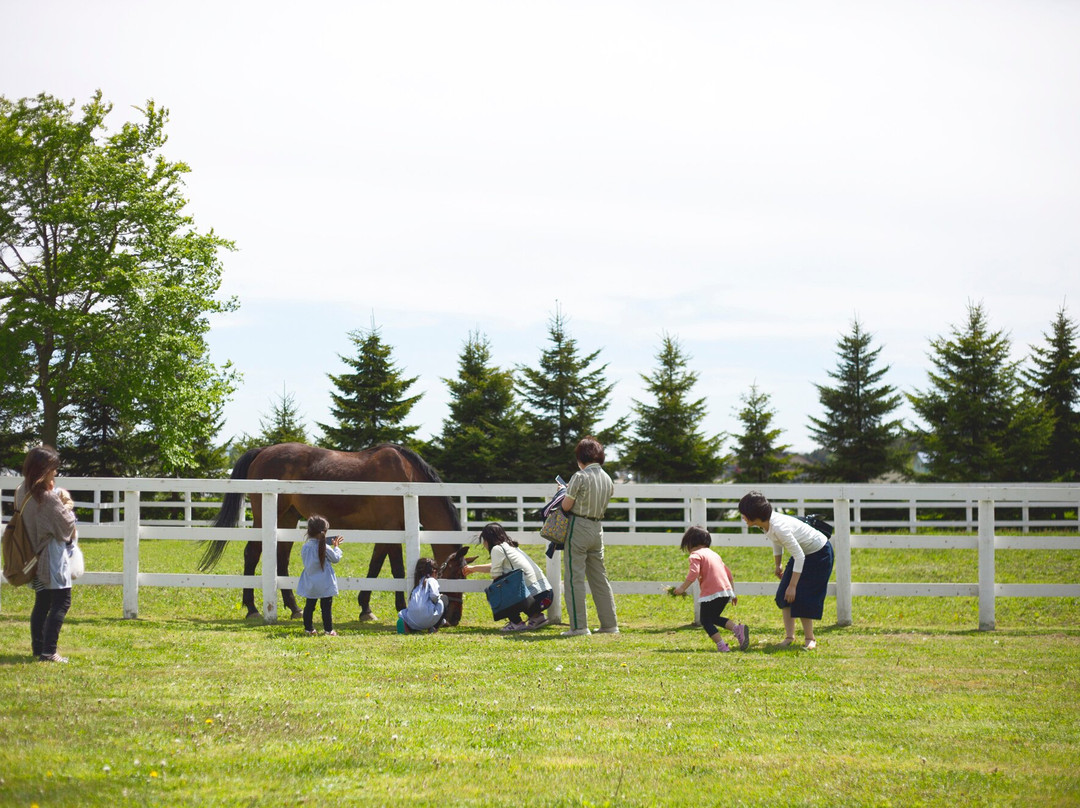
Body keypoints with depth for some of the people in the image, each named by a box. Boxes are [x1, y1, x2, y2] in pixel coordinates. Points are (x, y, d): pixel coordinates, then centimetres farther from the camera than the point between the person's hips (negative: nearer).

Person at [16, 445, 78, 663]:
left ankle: (38, 646, 20)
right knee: (61, 602, -4)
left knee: (42, 602, 17)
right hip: (52, 557, -8)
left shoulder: (22, 493, 3)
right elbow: (66, 525, -14)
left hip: (35, 554, 8)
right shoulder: (48, 498, -22)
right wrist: (67, 505, 2)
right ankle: (48, 651, -10)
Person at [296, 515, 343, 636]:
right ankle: (328, 630, 5)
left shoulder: (305, 547, -3)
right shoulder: (325, 548, -16)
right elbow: (336, 558, -2)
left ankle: (308, 628, 16)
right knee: (326, 607, 3)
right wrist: (336, 547, 16)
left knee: (309, 606, 13)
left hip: (310, 584, 4)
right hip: (325, 584, -4)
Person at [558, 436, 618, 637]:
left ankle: (579, 626, -7)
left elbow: (566, 506, -14)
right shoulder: (607, 479, 8)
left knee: (575, 577, -3)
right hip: (597, 528, 7)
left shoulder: (580, 477, -14)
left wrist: (566, 493, 9)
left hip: (578, 527, -7)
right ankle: (610, 624, 15)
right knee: (599, 577, 14)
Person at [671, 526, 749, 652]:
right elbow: (728, 574, 26)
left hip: (711, 594, -8)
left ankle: (722, 646, -9)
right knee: (714, 618, 23)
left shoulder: (696, 555, -2)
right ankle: (738, 628, 2)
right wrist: (733, 593, 32)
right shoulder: (714, 554, 24)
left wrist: (682, 588, -11)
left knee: (706, 621, 4)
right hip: (726, 591, 8)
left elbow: (693, 574, -19)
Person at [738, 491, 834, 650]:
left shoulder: (780, 528, -36)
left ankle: (809, 639, 5)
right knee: (783, 595, 3)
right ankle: (789, 636, 8)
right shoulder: (767, 521, -10)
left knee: (801, 598, -10)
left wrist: (793, 585, -27)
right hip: (803, 552, 9)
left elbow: (799, 557, -31)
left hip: (819, 554, -9)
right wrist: (777, 565, 21)